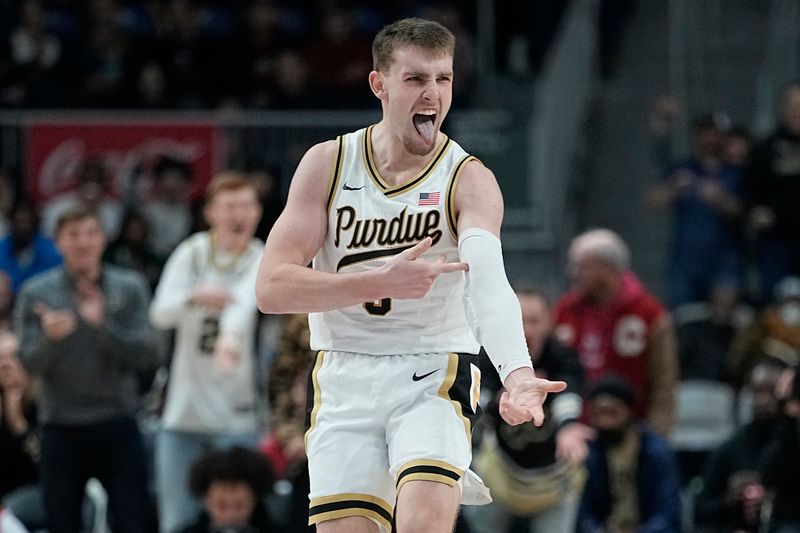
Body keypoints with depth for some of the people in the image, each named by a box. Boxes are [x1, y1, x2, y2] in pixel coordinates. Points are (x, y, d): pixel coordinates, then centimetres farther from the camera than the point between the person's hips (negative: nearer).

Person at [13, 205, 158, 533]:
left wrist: (102, 324, -21)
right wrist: (51, 338, -25)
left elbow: (145, 356, -7)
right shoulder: (36, 293, 0)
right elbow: (30, 363, -4)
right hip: (61, 428, 0)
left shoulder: (130, 288, 0)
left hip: (118, 425, 0)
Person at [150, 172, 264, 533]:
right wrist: (194, 298, -32)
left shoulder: (260, 261, -2)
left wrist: (230, 336, -47)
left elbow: (245, 300, -25)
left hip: (236, 418, -2)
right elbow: (160, 314, -9)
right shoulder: (191, 254, 5)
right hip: (183, 412, 2)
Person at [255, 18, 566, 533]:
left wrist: (517, 374, -44)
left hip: (435, 376, -2)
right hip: (345, 379, 2)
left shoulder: (470, 180, -7)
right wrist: (383, 282, -21)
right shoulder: (328, 164, -1)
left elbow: (488, 281, -26)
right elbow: (272, 287, -8)